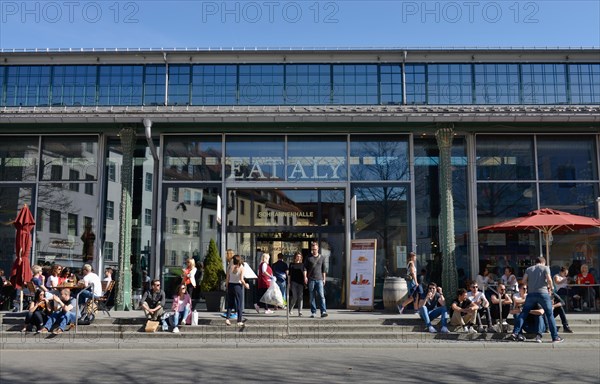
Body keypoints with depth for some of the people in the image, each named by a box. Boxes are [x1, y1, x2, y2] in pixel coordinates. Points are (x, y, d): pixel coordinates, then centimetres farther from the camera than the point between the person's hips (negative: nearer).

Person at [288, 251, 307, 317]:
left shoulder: (302, 264, 11)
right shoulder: (291, 265, 8)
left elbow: (305, 271, -4)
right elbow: (290, 275, 9)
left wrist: (305, 277, -24)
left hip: (300, 283, 1)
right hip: (293, 282, -1)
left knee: (300, 297, -1)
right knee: (294, 297, -8)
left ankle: (300, 312, 5)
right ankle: (290, 308, 17)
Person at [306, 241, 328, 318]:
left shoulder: (321, 258, 11)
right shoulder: (308, 258, 7)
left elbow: (323, 269, 15)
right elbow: (305, 269, 8)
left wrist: (324, 279, 9)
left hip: (319, 279, 0)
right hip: (311, 280, 0)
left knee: (321, 296, -10)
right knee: (312, 297, 2)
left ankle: (323, 312, -13)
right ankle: (313, 312, 8)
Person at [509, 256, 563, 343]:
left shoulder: (529, 269, 14)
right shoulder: (545, 268, 7)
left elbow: (524, 281, 4)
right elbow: (549, 279, -8)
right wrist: (550, 287, 9)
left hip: (531, 294, 2)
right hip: (543, 293, -2)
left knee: (523, 313, 7)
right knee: (549, 314, 6)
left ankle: (515, 333, -1)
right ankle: (555, 337, 6)